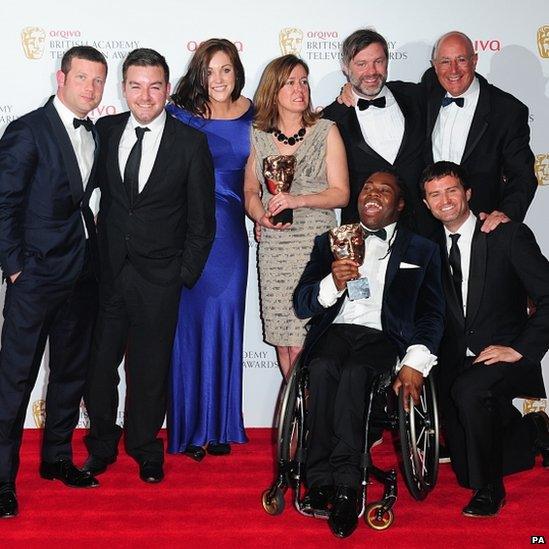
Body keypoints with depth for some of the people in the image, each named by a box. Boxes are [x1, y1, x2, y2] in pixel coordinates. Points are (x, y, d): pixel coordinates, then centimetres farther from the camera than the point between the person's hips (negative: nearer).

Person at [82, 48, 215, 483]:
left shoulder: (191, 143, -5)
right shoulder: (105, 131, 3)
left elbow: (202, 220, -2)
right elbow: (95, 194, 8)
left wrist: (186, 275, -4)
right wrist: (92, 253, 2)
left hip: (158, 276, -2)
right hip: (106, 269, 2)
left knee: (151, 366, 10)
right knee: (100, 361, 10)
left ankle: (145, 447, 31)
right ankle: (102, 444, 32)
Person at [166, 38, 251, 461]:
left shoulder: (251, 114, 6)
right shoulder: (180, 114, -2)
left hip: (230, 231, 2)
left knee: (225, 323, 7)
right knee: (188, 323, 3)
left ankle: (220, 425, 21)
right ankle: (189, 426, 17)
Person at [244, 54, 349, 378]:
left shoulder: (326, 131, 4)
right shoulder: (258, 136, 11)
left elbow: (341, 193, 0)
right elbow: (250, 189, 16)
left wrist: (297, 200, -15)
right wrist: (261, 216, -6)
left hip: (316, 245, -3)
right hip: (273, 247, 3)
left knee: (303, 344, -8)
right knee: (282, 341, 4)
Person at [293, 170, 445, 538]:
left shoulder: (422, 251, 18)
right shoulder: (330, 242, 21)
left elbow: (432, 314, 9)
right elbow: (301, 305, 12)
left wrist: (415, 363, -9)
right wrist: (333, 283, -10)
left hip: (383, 338, -1)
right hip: (335, 331, 2)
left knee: (354, 373, -34)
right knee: (323, 370, -33)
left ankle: (343, 484, -31)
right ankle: (323, 479, -26)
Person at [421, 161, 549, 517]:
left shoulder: (510, 236, -6)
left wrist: (520, 349, -17)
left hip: (504, 357, -5)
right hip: (457, 363, 5)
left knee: (467, 390, -37)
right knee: (466, 471, 3)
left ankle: (490, 489, -15)